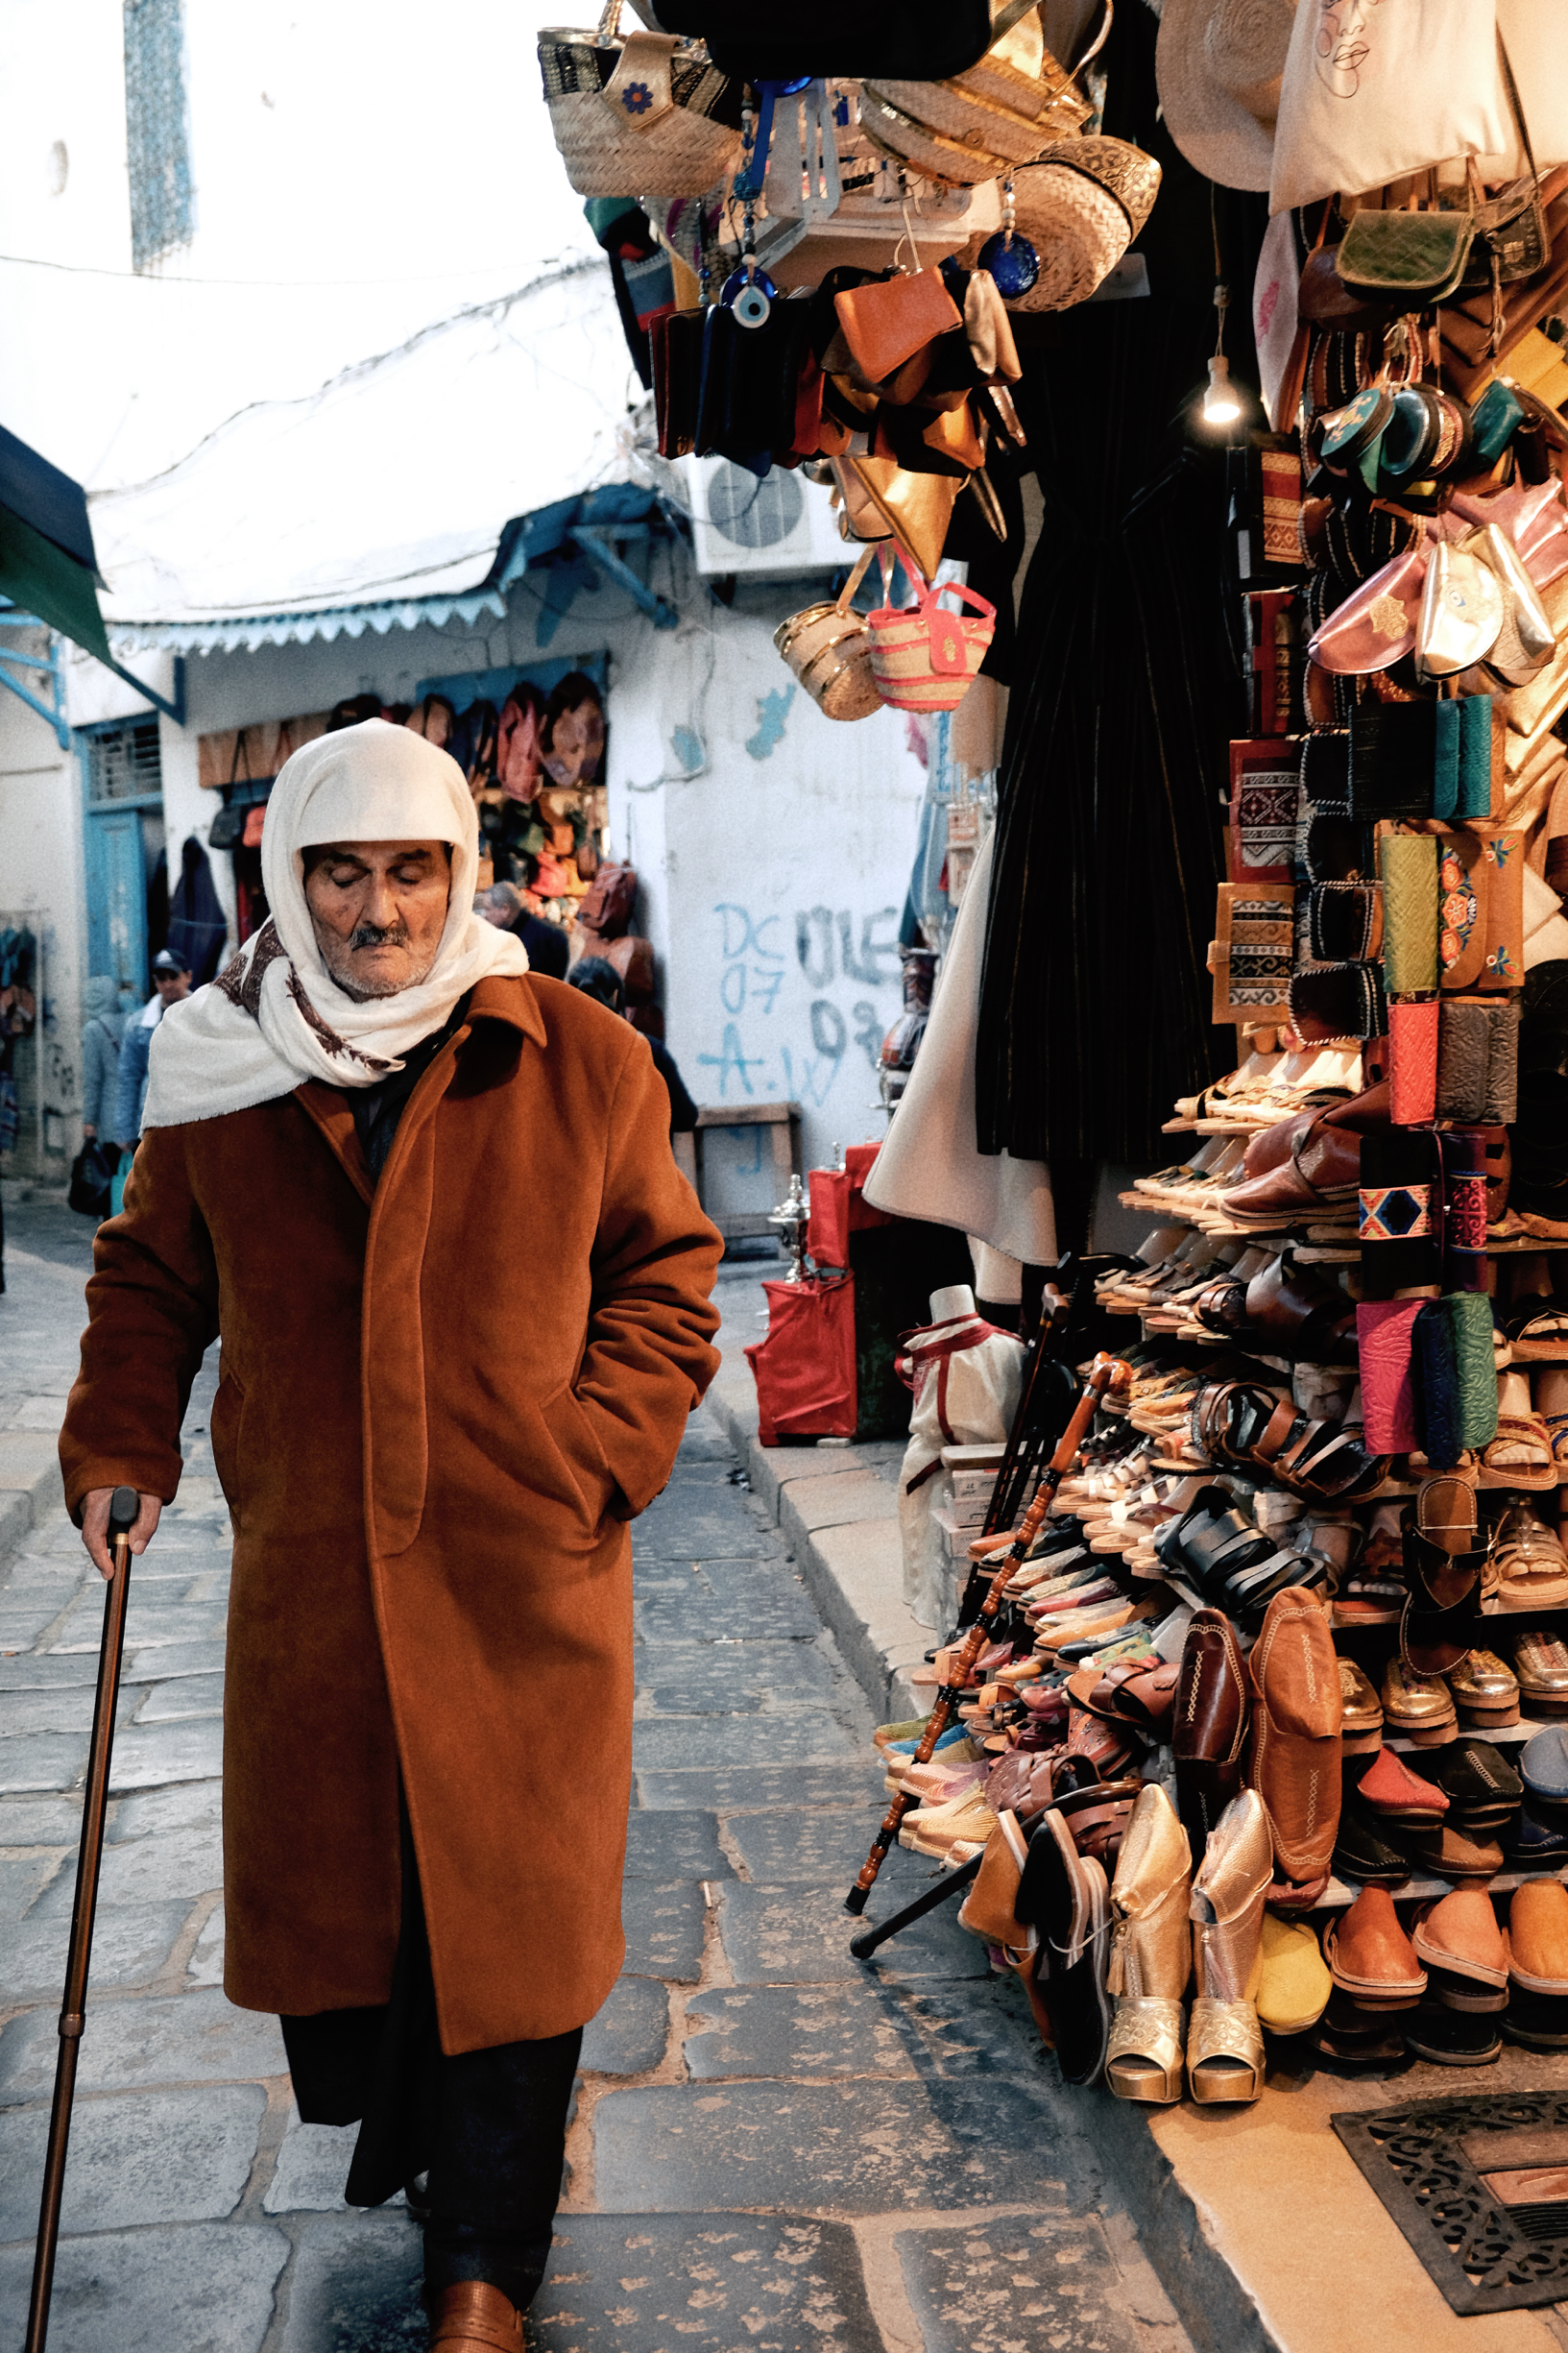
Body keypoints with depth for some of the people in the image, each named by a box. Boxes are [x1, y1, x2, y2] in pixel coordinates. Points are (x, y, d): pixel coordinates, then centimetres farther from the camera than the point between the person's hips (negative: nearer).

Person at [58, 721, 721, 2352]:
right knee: (322, 1877, 14)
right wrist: (118, 1442, 1)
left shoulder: (579, 1063, -4)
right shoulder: (218, 1075, 2)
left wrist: (596, 1456, -9)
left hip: (520, 1575, -2)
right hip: (306, 1574, 2)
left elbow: (665, 1279, 3)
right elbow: (152, 1278, 15)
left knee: (509, 1901, 6)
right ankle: (388, 2117, 44)